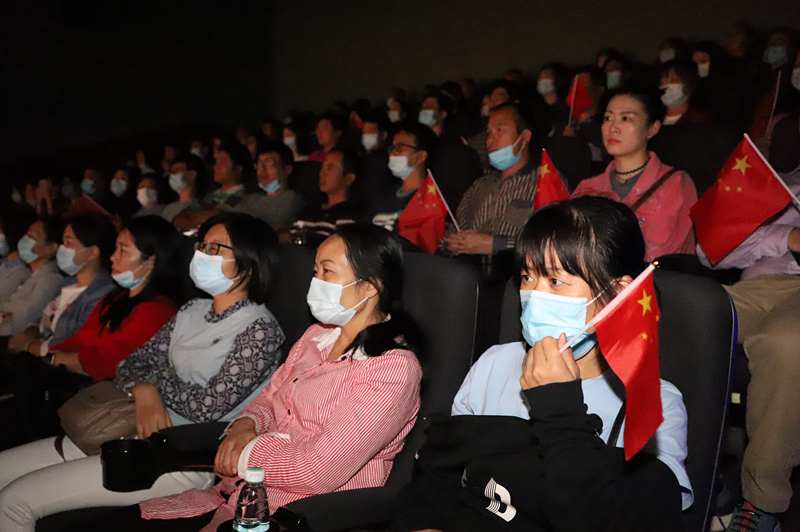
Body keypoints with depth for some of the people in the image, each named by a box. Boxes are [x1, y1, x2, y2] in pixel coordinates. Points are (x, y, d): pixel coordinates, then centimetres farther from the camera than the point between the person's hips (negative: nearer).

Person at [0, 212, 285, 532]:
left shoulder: (260, 329, -11)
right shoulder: (191, 312, 14)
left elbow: (210, 406, -17)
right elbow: (131, 364, 12)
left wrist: (156, 376, -2)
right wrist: (144, 391, -11)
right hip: (140, 433, 8)